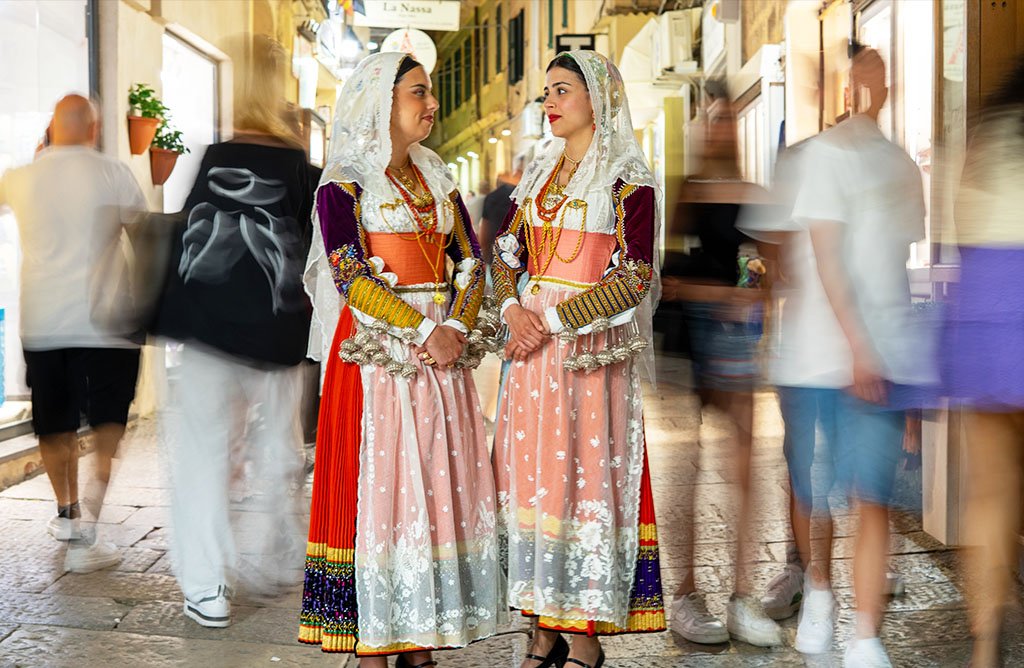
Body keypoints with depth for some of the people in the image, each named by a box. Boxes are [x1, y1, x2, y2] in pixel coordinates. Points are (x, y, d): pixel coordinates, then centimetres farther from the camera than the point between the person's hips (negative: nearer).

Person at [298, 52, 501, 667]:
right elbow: (351, 277, -12)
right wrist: (423, 331, -18)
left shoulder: (437, 177, 16)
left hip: (443, 349, 6)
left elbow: (471, 260, 9)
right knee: (379, 480, -4)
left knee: (439, 479, 5)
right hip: (378, 353, -6)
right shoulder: (344, 182, -2)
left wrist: (456, 327, -9)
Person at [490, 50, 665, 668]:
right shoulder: (541, 170, 14)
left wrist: (554, 322, -15)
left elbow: (634, 279, -13)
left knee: (586, 471, -3)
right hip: (534, 339, 6)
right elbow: (507, 247, 14)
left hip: (590, 342, -6)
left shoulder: (628, 178, -6)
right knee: (533, 471, 6)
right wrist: (513, 308, -5)